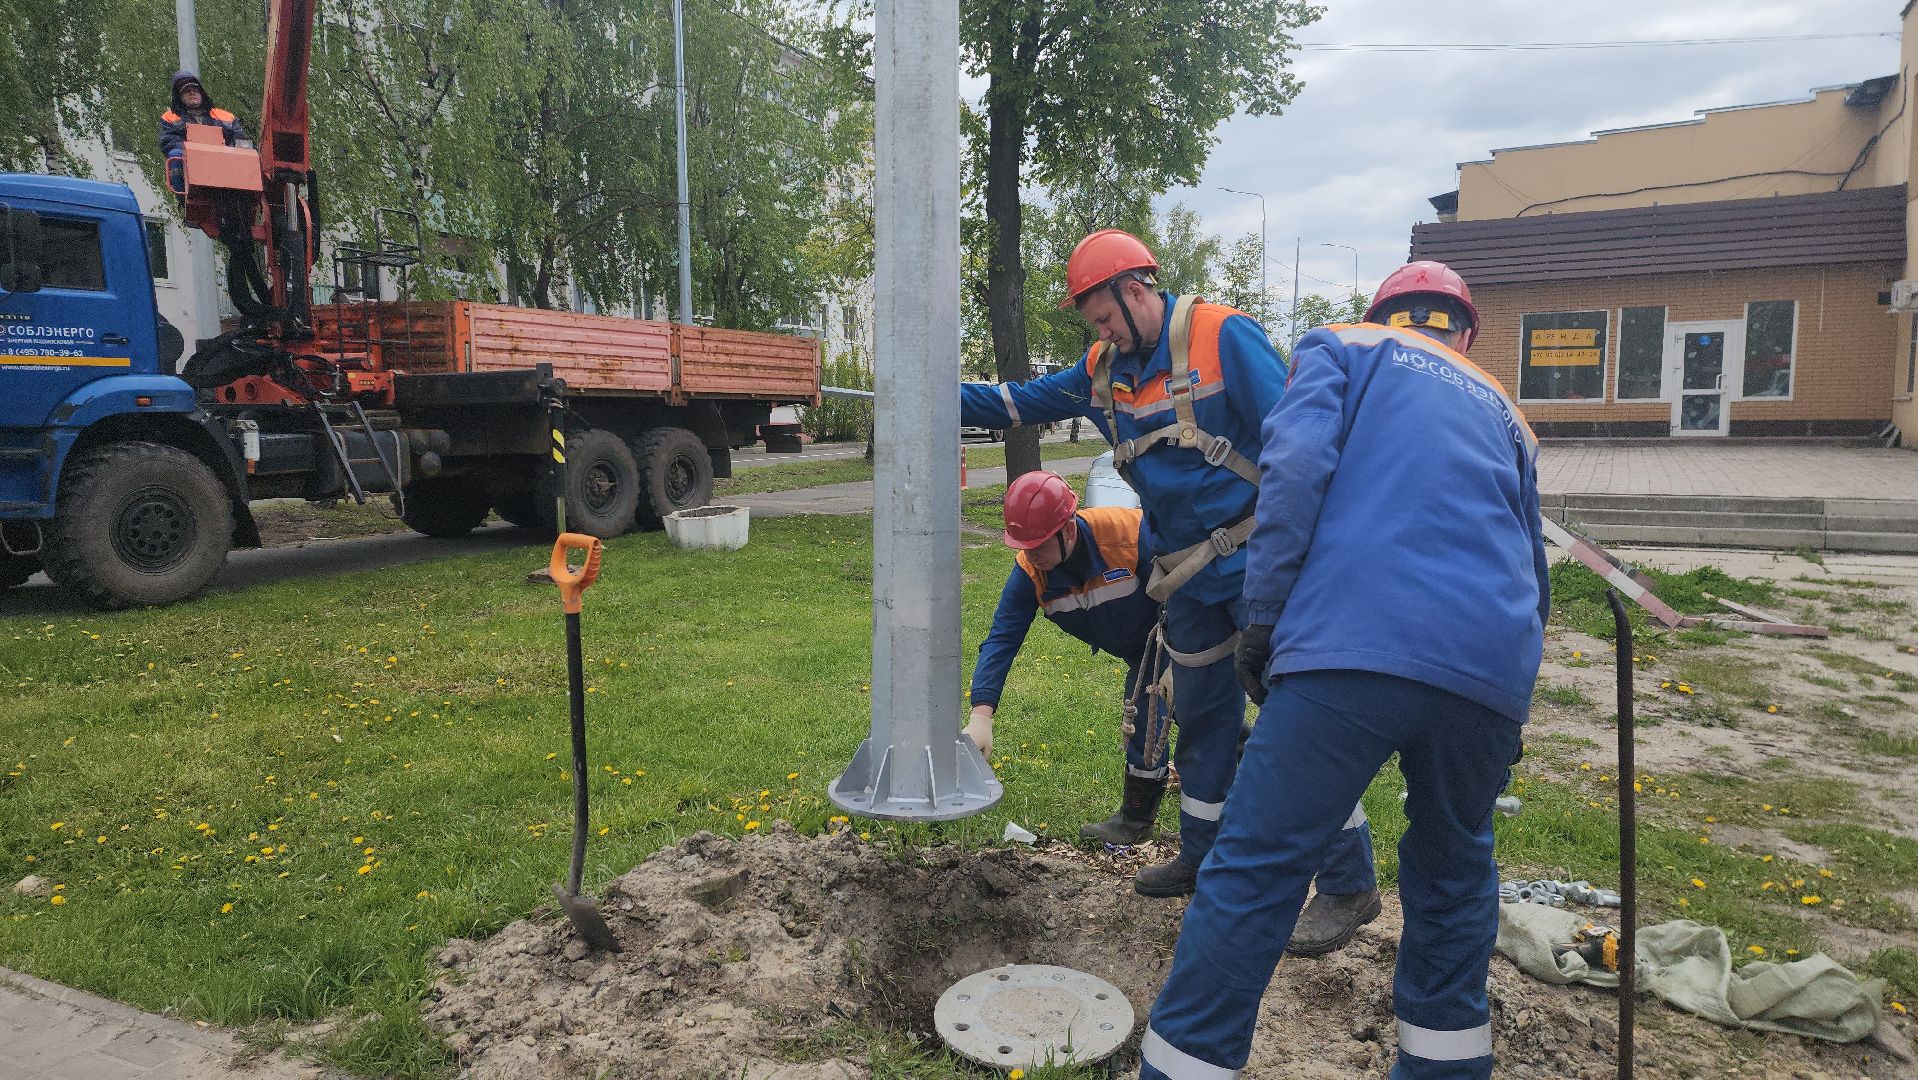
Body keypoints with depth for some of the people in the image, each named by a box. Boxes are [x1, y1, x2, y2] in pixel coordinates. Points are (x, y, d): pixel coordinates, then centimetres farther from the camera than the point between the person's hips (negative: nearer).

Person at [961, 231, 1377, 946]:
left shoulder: (1222, 336, -14)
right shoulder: (1103, 370, 7)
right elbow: (1025, 402, 17)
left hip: (1258, 563, -7)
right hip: (1189, 578, 7)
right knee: (1201, 718, 17)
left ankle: (1350, 886, 7)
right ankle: (1202, 859, 33)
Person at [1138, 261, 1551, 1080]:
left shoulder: (1344, 348, 17)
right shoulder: (1501, 409, 29)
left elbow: (1295, 464, -4)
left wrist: (1264, 620, -2)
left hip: (1349, 648, -5)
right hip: (1493, 668, 5)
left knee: (1254, 871, 1)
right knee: (1454, 870, 25)